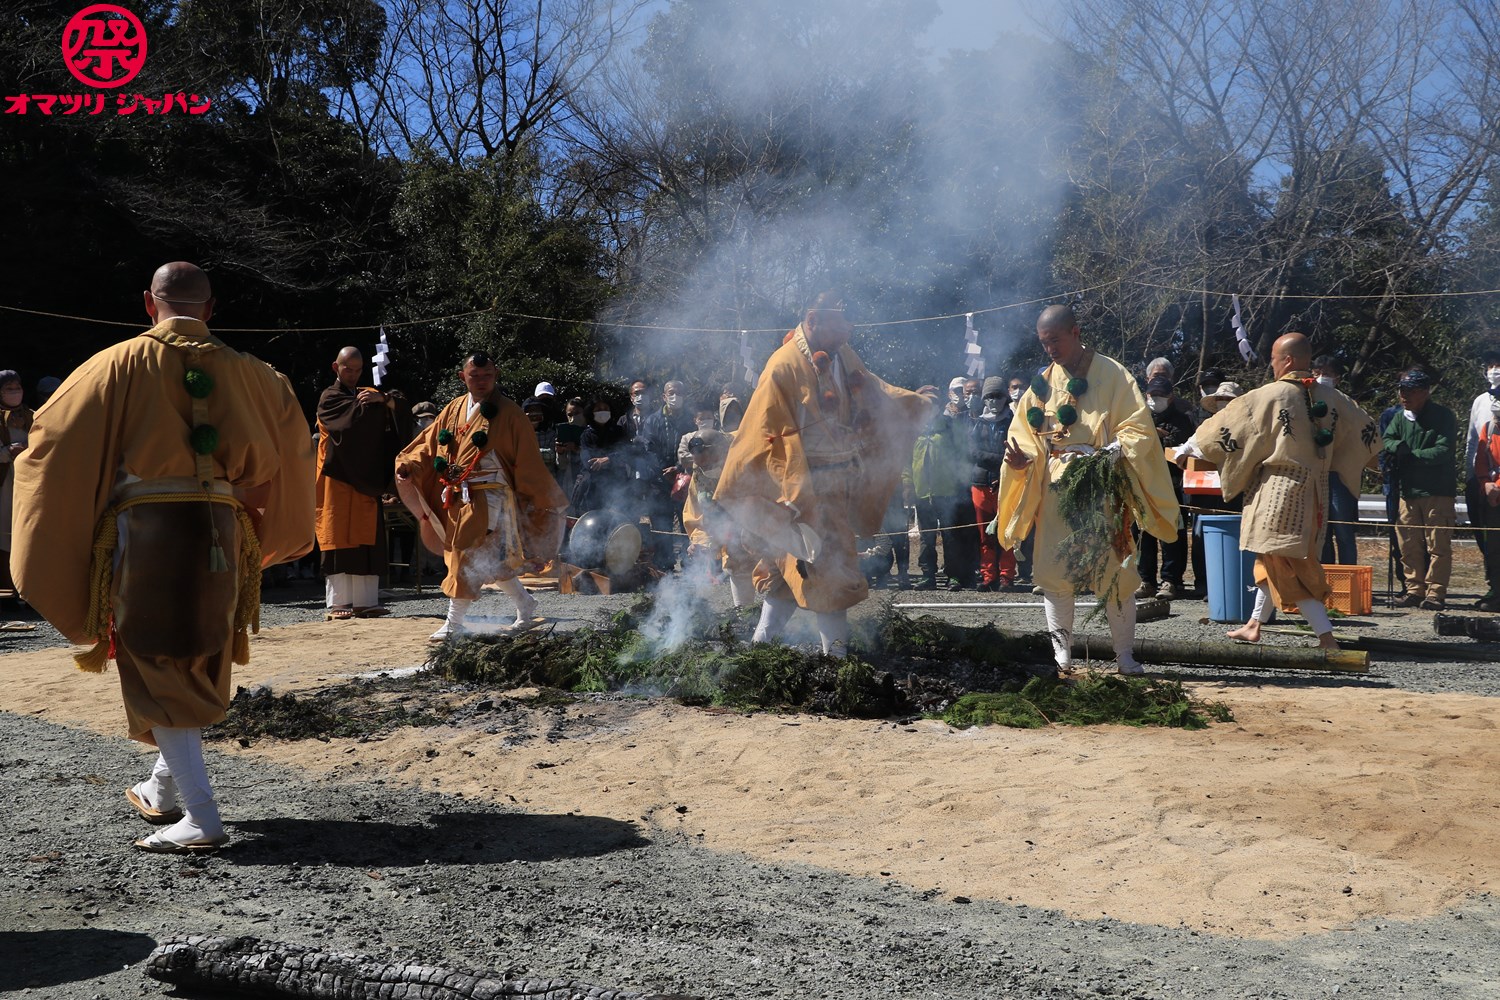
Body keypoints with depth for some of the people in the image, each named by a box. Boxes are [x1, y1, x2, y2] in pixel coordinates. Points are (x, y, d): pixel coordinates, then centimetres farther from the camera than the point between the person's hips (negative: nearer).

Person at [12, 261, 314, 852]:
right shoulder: (244, 371, 8)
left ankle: (200, 817, -6)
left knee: (157, 671, 1)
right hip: (219, 532, 4)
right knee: (198, 666, 19)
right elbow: (293, 442, 17)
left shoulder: (122, 364, -1)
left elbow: (54, 434, 1)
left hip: (145, 531, -4)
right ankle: (165, 790, 34)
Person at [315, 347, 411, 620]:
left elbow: (402, 410, 2)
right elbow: (354, 416, -17)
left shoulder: (367, 394, 18)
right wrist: (372, 401, -5)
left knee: (367, 541, 2)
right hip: (337, 478, -5)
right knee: (339, 539, -7)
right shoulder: (329, 397, 2)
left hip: (365, 480, 5)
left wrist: (384, 399, -16)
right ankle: (337, 604, -7)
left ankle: (366, 602, 3)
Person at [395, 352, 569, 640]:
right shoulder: (454, 410, 13)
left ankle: (454, 622, -1)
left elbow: (527, 461, -3)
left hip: (489, 496, -6)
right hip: (458, 497, 6)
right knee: (490, 562, 13)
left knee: (468, 557, -9)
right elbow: (430, 443, 12)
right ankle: (526, 606, 29)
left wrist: (544, 498, -1)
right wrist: (408, 465, -6)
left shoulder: (509, 414, -4)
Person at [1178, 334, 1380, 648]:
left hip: (1279, 491, -7)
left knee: (1288, 568, -4)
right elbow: (1369, 433, 16)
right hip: (1314, 495, 7)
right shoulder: (1331, 398, 6)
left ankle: (1327, 638, -8)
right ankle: (1254, 626, 30)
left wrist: (1188, 448, 8)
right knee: (1273, 560, 19)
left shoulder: (1268, 396, -12)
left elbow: (1224, 425, -5)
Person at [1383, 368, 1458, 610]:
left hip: (1437, 492, -5)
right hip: (1408, 491, 5)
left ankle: (1435, 593, 1)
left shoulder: (1443, 416, -4)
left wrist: (1409, 455, -10)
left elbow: (1443, 452, -13)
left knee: (1438, 545, -2)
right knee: (1409, 545, 7)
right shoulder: (1400, 418, 13)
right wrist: (1400, 447, -17)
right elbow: (1386, 442, 4)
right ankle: (1415, 590, 15)